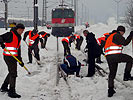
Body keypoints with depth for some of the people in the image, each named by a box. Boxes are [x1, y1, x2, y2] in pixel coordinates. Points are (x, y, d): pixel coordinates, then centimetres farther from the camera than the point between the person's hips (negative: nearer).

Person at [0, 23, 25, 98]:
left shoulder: (18, 37, 17)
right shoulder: (10, 34, -10)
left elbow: (18, 49, 19)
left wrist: (20, 60, 16)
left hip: (14, 57, 10)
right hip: (9, 57, -10)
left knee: (12, 72, 20)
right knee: (13, 73, -9)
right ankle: (12, 92, -4)